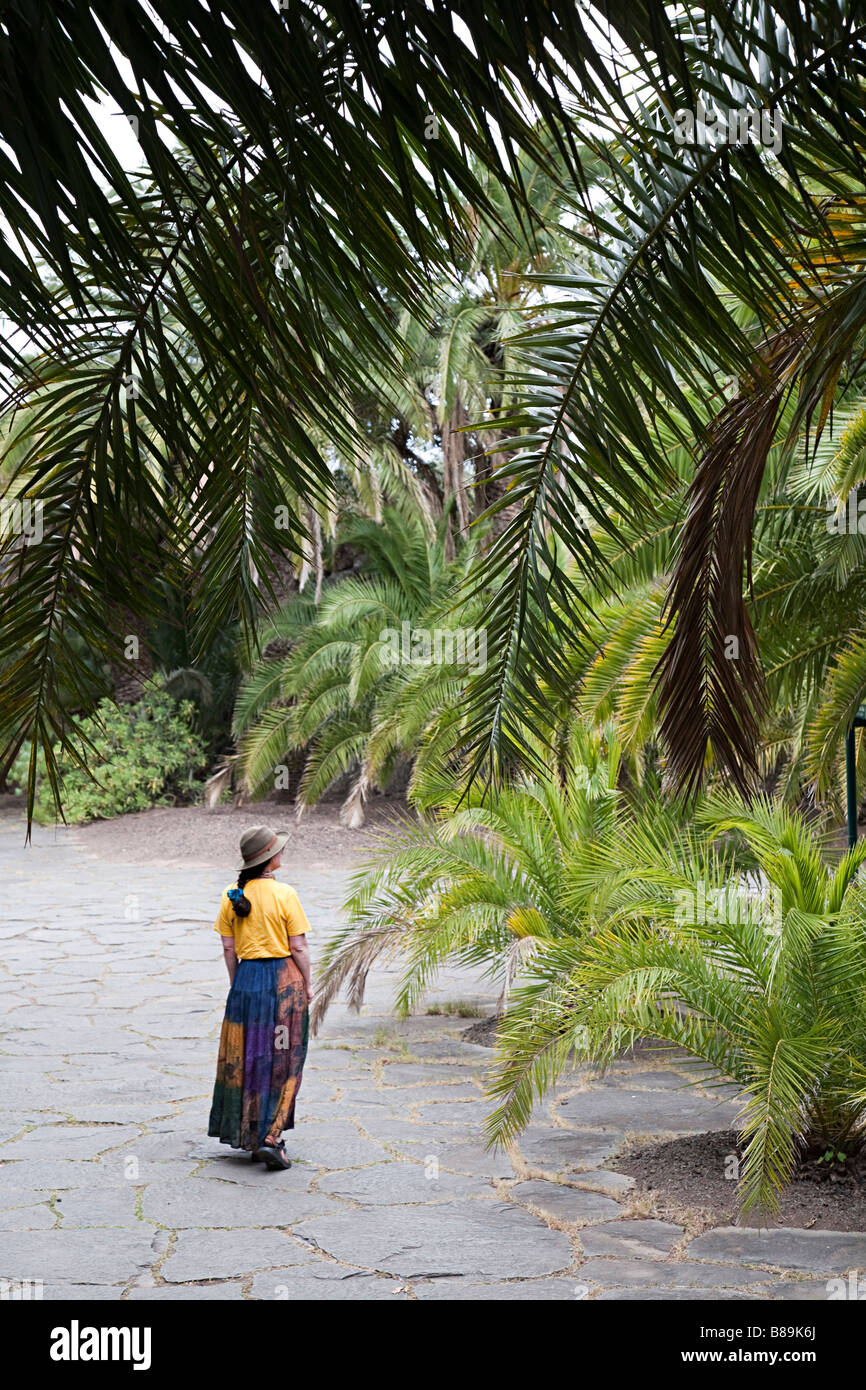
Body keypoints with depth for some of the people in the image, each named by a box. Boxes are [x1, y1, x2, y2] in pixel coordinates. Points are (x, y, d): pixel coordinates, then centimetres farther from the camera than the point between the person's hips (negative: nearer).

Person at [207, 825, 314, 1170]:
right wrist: (307, 985, 3)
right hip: (283, 979, -4)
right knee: (281, 1060, 4)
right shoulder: (284, 894, -13)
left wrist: (237, 984, 16)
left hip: (247, 977, 4)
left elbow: (228, 949, 4)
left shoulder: (232, 895, 0)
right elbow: (298, 948, -10)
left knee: (246, 1057, 13)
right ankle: (268, 1137, -2)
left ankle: (246, 1133, 22)